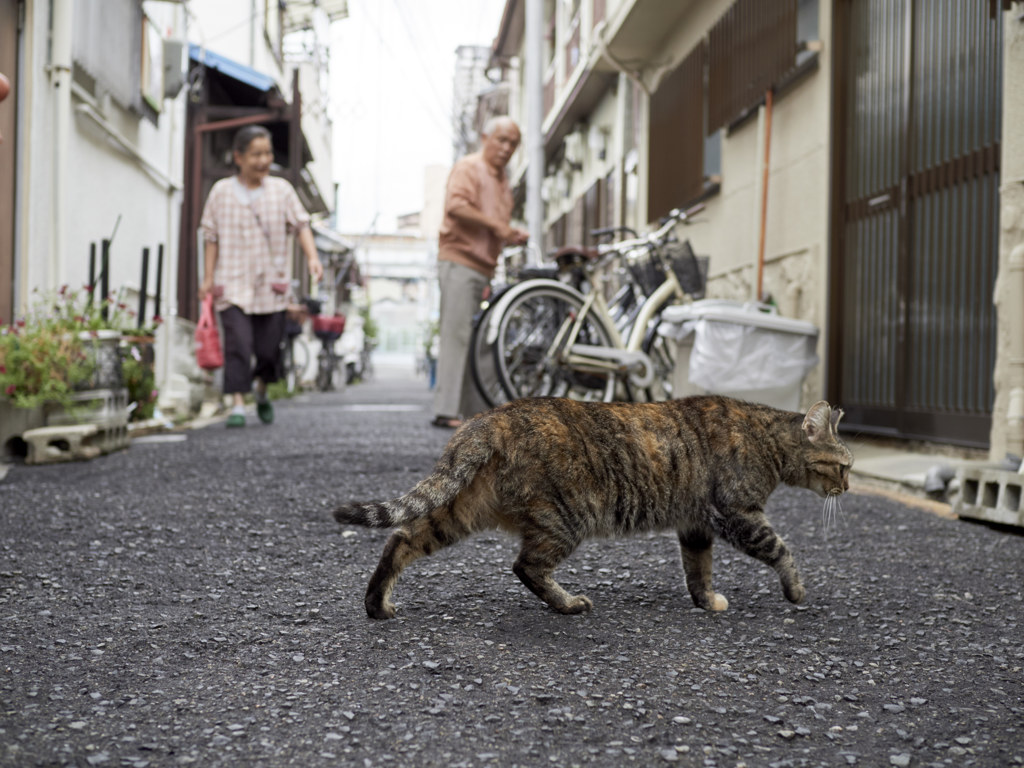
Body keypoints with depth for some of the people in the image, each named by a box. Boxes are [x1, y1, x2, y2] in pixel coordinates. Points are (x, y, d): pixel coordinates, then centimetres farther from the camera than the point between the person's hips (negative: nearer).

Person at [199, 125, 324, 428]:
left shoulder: (281, 190, 5)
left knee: (269, 348, 6)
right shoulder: (221, 191, 3)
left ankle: (262, 392, 34)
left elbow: (301, 225, 1)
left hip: (271, 285, 1)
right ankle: (238, 405, -10)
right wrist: (208, 277, 1)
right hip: (233, 284, -1)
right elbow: (212, 237, 6)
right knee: (238, 344, -13)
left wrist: (312, 257, -16)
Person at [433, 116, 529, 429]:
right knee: (456, 334, -13)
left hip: (482, 267, 9)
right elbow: (456, 205, -21)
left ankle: (472, 411, 13)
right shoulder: (468, 167, -4)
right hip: (459, 261, -9)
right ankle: (446, 410, -16)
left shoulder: (502, 180, 24)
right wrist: (496, 226, -20)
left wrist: (512, 236, 12)